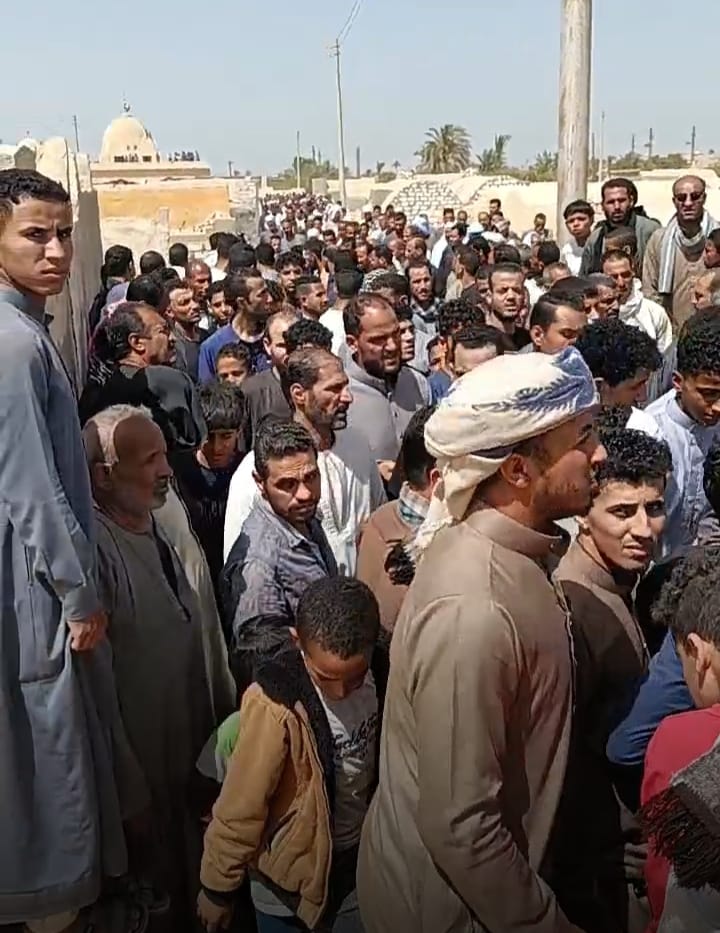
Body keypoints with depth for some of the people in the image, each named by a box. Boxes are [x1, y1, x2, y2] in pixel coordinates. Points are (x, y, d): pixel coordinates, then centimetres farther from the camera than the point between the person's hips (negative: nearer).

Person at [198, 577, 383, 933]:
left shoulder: (378, 677, -15)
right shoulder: (275, 706, -31)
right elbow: (240, 808, -20)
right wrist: (218, 887, -9)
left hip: (359, 857, 4)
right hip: (293, 871, -4)